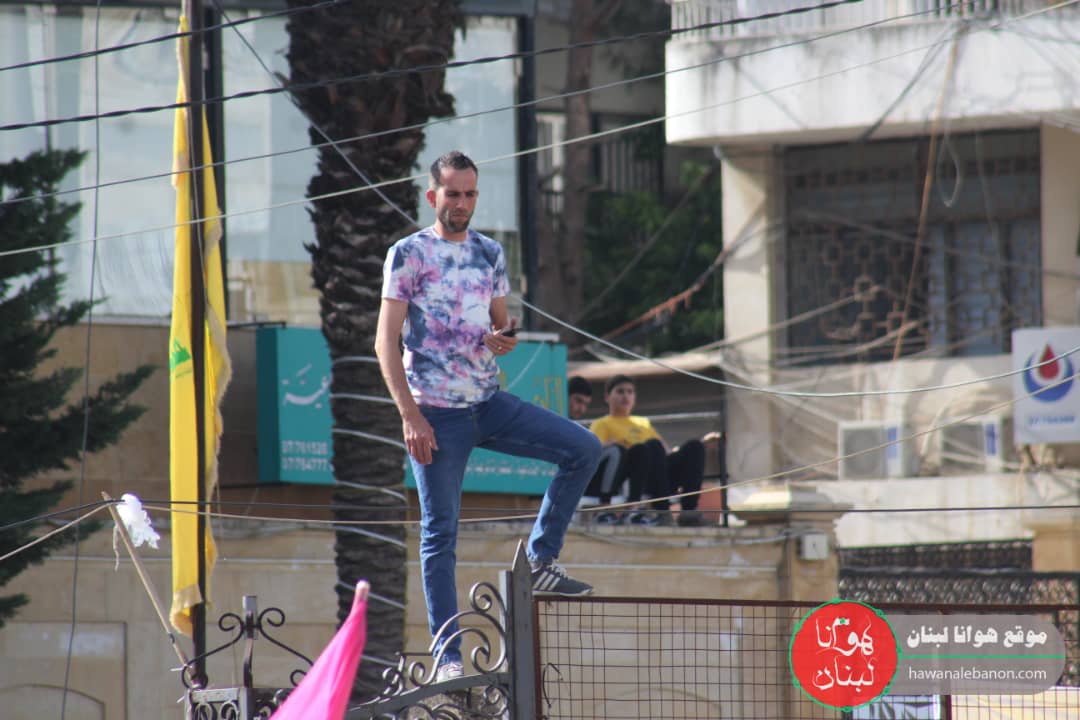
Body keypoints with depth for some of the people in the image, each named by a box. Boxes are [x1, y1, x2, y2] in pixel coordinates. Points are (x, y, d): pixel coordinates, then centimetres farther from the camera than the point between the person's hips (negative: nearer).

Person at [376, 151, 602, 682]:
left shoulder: (490, 254, 13)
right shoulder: (408, 254, -4)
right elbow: (386, 341, -8)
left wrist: (505, 339, -4)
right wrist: (410, 415, -16)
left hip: (489, 403, 5)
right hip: (436, 412, -5)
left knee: (584, 449, -6)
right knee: (440, 533, -3)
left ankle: (540, 561, 5)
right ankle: (447, 655, 1)